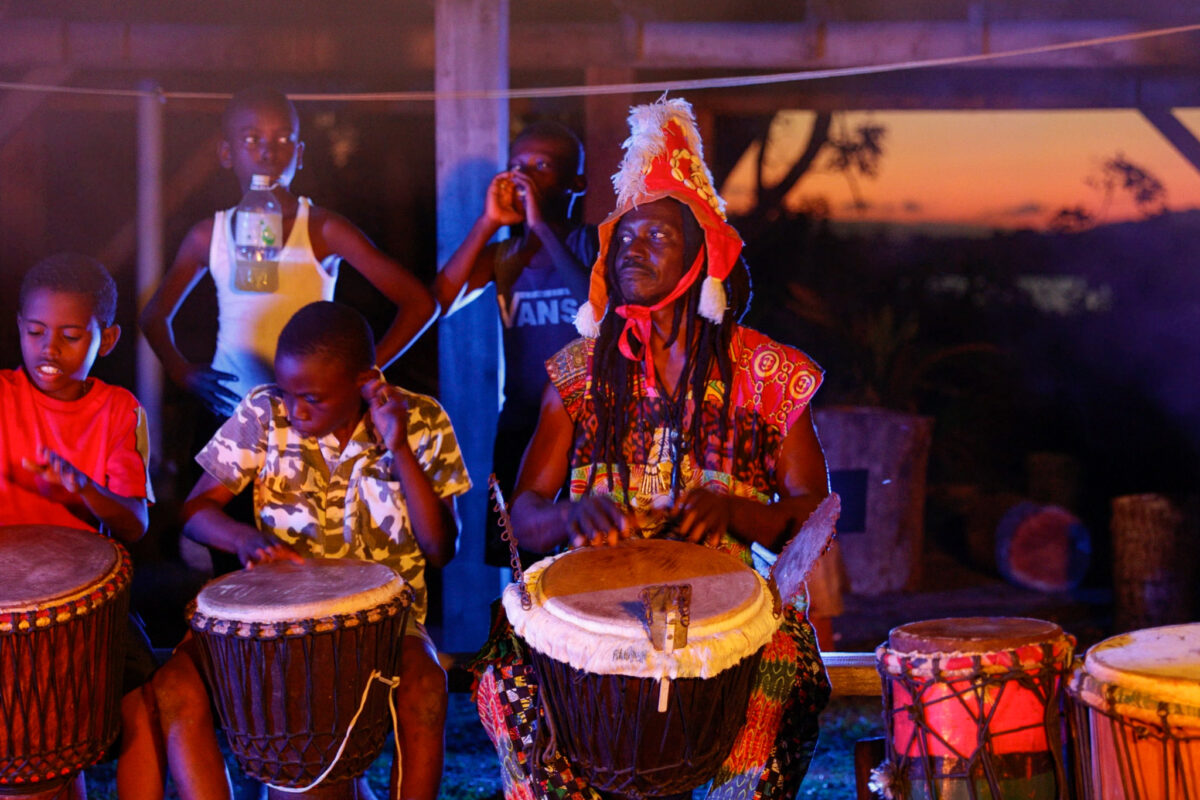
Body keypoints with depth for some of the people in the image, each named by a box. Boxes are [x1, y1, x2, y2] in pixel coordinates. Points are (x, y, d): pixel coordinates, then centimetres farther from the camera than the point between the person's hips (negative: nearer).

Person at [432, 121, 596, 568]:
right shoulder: (501, 255, 10)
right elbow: (440, 302, -6)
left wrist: (543, 226, -21)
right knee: (515, 558, 6)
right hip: (519, 426, 4)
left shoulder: (592, 244, -1)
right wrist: (487, 224, -10)